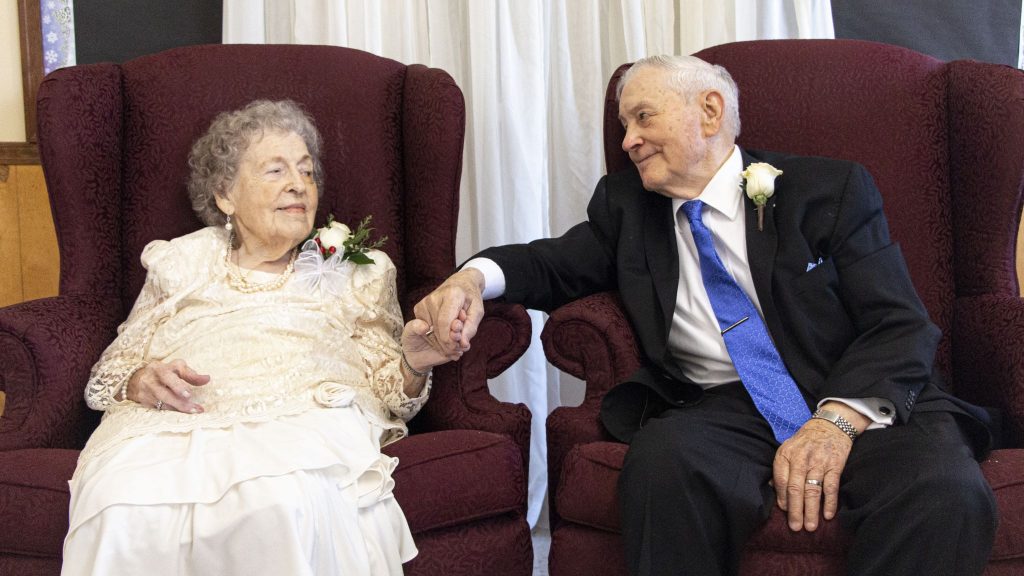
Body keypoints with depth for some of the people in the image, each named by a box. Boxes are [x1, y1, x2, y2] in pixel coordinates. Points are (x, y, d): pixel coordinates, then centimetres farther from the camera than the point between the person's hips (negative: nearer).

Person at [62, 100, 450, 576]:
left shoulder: (354, 269, 24)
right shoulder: (181, 263, 25)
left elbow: (388, 394, 16)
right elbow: (106, 374, 20)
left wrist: (412, 367, -8)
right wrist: (140, 381, -4)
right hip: (175, 424, 1)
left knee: (287, 502, -38)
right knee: (121, 507, -36)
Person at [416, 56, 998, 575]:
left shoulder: (831, 189, 5)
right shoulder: (626, 203, 18)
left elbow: (901, 325, -1)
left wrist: (839, 417, -20)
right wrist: (474, 277, -4)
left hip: (866, 404, -1)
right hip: (722, 413, 2)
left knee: (943, 493, -34)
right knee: (664, 457, -34)